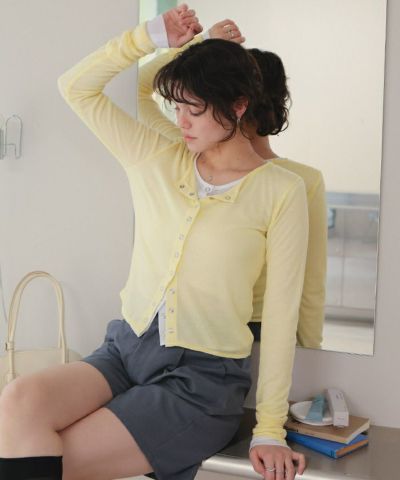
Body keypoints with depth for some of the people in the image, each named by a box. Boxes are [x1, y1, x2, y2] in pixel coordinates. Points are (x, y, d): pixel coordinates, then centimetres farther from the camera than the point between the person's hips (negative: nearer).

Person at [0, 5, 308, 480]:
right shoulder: (157, 160, 8)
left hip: (201, 380, -4)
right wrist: (151, 37, 0)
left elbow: (280, 314, -6)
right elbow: (76, 87, 9)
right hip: (124, 350, 5)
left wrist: (270, 431, -7)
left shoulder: (280, 191, -5)